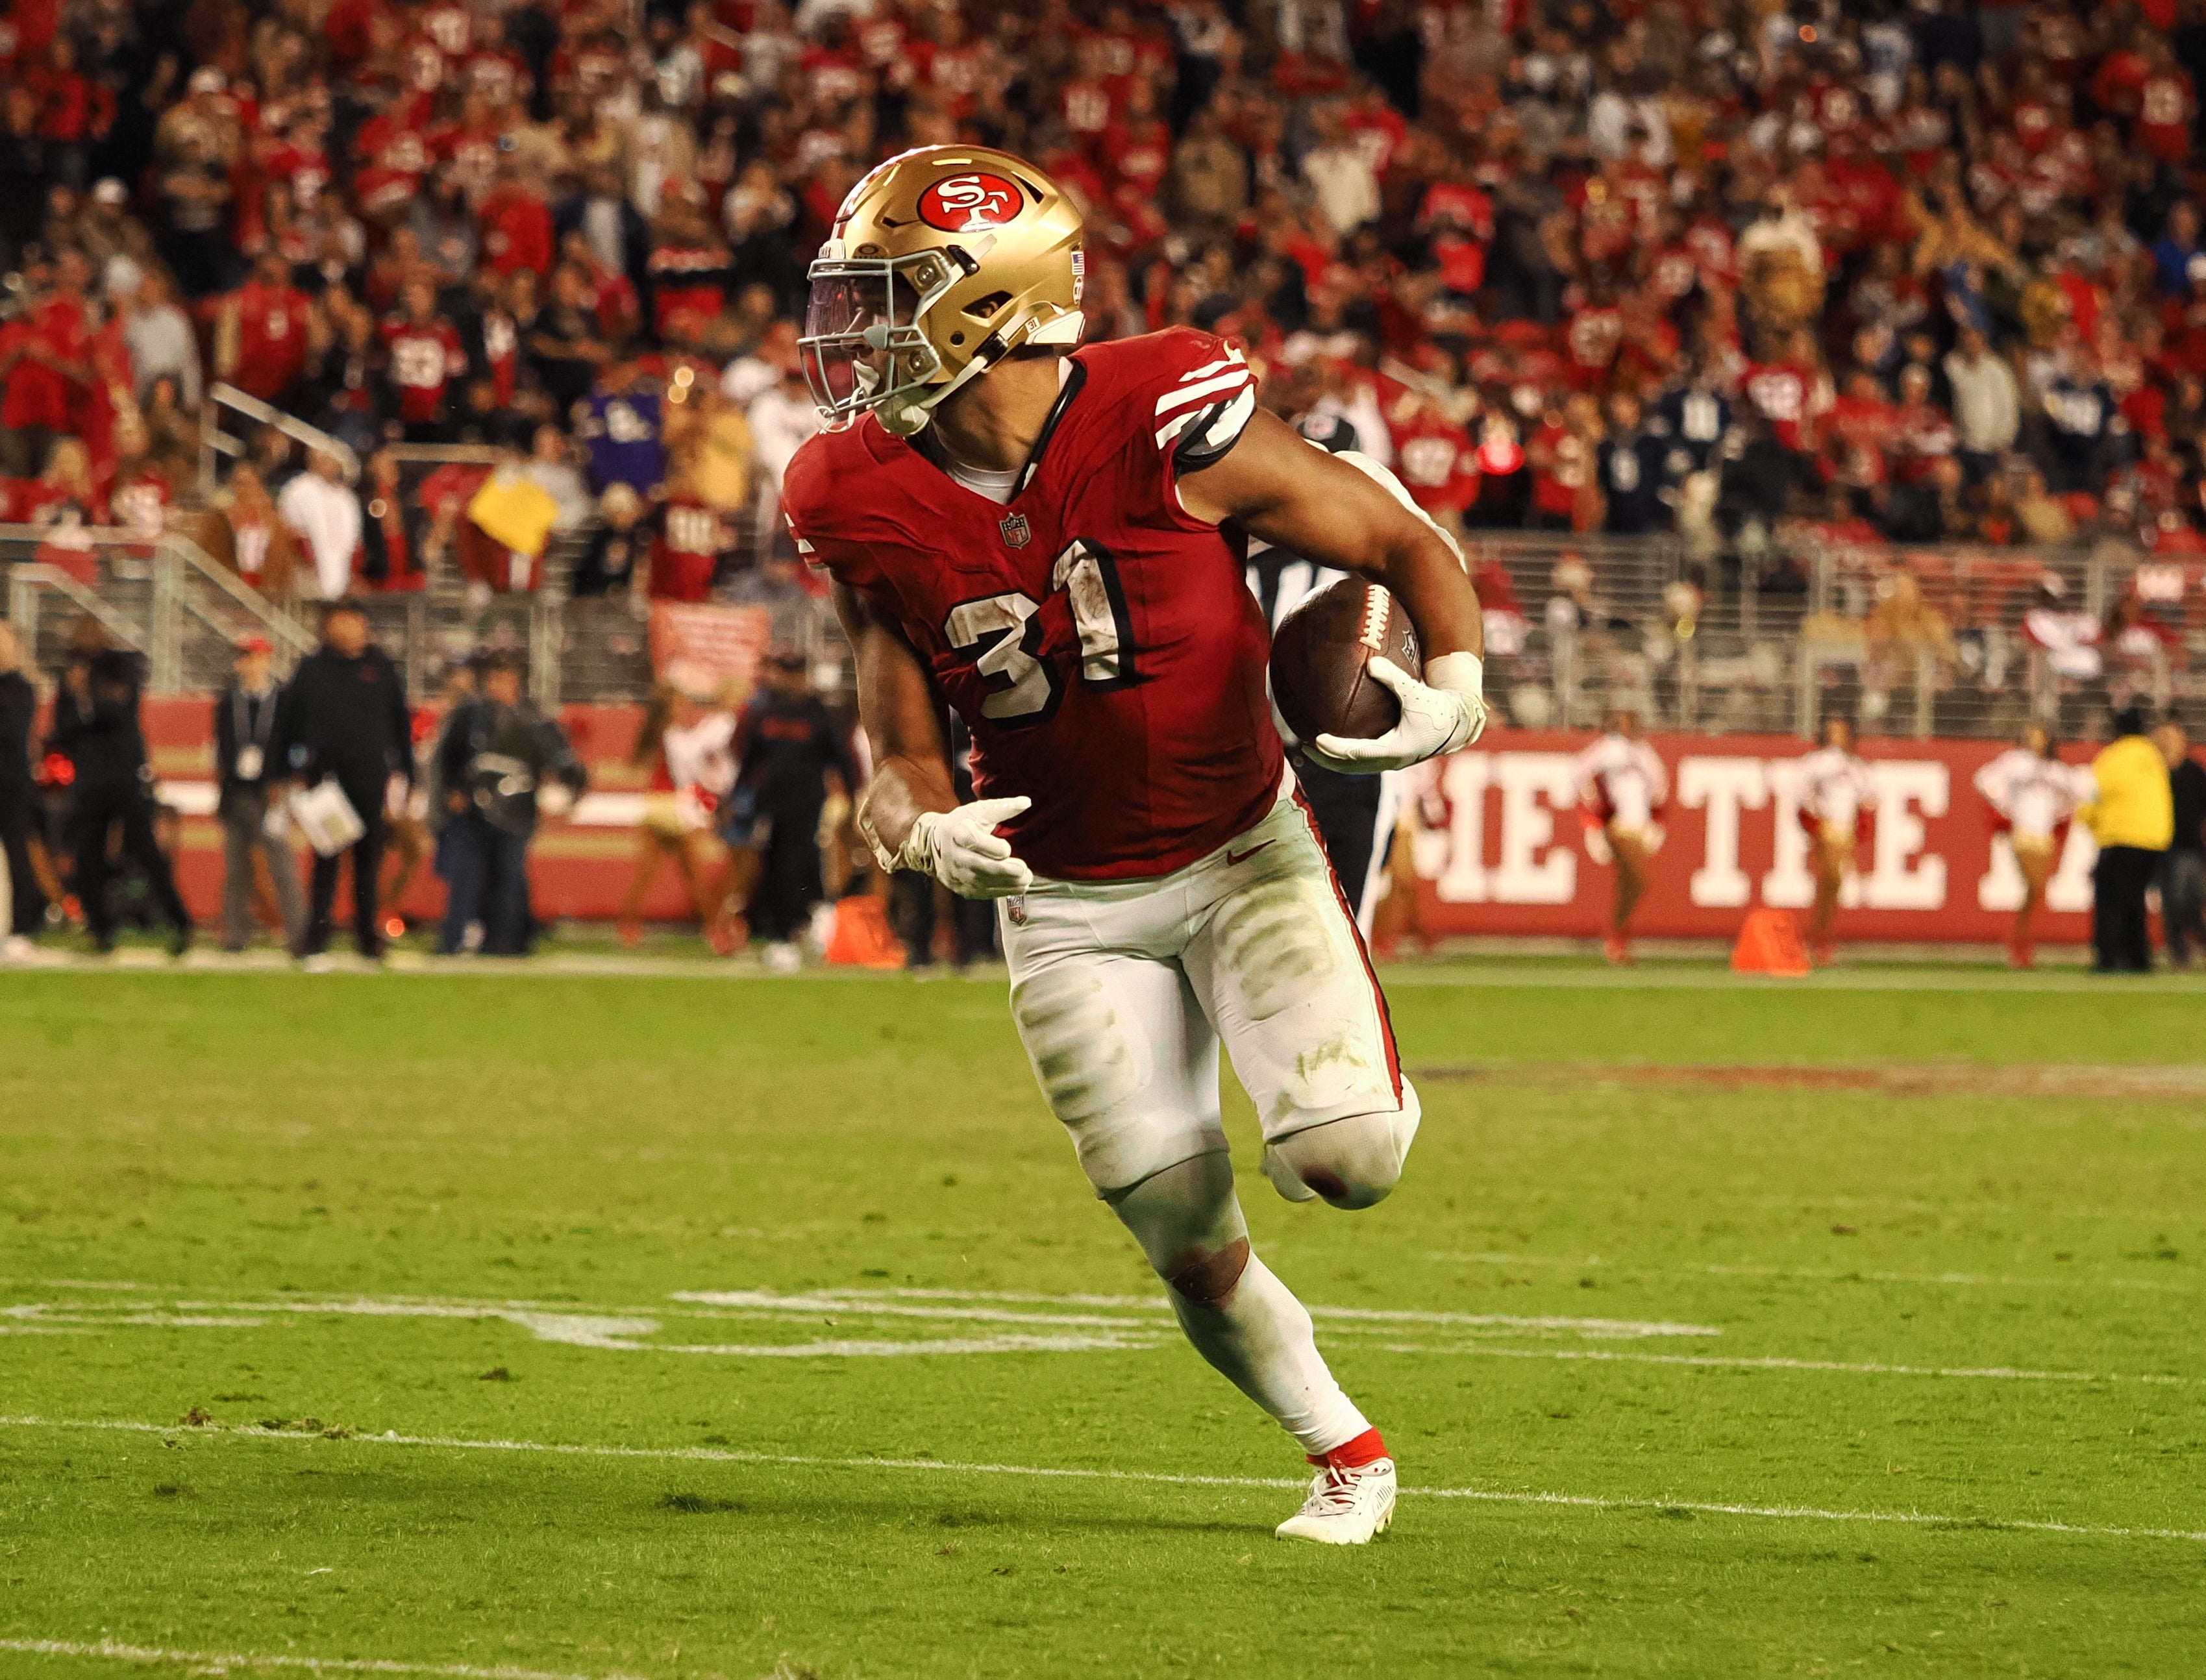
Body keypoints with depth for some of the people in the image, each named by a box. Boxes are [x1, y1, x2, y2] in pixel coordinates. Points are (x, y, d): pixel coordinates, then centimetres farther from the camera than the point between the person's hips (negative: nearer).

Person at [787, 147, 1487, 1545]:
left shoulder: (1164, 424, -22)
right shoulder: (868, 505, -11)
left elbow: (1406, 546, -12)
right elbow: (903, 747, -1)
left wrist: (1454, 691, -31)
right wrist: (920, 824, -24)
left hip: (1239, 852, -3)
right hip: (1070, 907, 3)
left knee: (1342, 1162, -22)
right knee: (1190, 1243, -1)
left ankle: (1358, 1082, 15)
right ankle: (1344, 1448, 25)